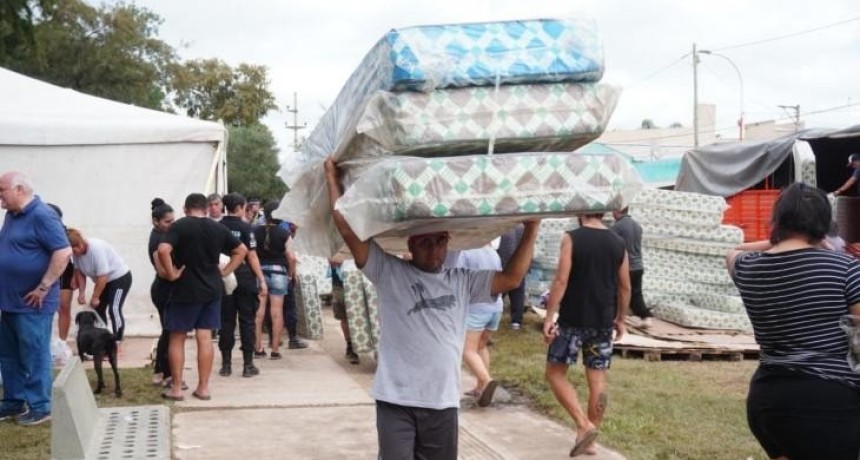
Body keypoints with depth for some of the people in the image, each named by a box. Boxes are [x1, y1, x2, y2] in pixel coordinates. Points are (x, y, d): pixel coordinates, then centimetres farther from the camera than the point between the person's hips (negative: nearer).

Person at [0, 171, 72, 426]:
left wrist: (43, 288, -21)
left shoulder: (41, 215, -17)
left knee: (34, 357, 0)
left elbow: (63, 252, -23)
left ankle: (40, 407, 9)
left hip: (32, 303, -9)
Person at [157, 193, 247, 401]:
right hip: (212, 290, 4)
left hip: (185, 290, -4)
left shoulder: (179, 226, -9)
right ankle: (203, 387, 10)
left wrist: (171, 273, -14)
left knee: (177, 338, 6)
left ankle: (176, 388, 8)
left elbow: (163, 250, -25)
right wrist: (225, 271, 11)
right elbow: (242, 250, 13)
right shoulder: (218, 228, 6)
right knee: (205, 338, 7)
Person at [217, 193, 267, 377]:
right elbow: (252, 257, -10)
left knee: (226, 321, 8)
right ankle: (248, 365, 4)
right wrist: (262, 280, -6)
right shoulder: (245, 227, -8)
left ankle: (226, 364, 11)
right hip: (245, 277, -3)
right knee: (247, 321, 3)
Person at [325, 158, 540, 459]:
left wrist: (531, 229, 3)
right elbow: (347, 229, -7)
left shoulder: (462, 281, 8)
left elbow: (511, 278, 5)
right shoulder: (389, 273, -2)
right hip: (396, 400, -3)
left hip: (442, 402, 3)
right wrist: (333, 178, -4)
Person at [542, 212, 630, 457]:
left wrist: (549, 317, -12)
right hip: (603, 321, 5)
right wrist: (620, 319, 20)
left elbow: (561, 281, -15)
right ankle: (591, 441, 15)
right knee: (598, 380, 9)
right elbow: (625, 287, 9)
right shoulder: (618, 243, 5)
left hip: (573, 320, -4)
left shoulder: (571, 238, -9)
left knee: (555, 373, 8)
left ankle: (584, 425, -5)